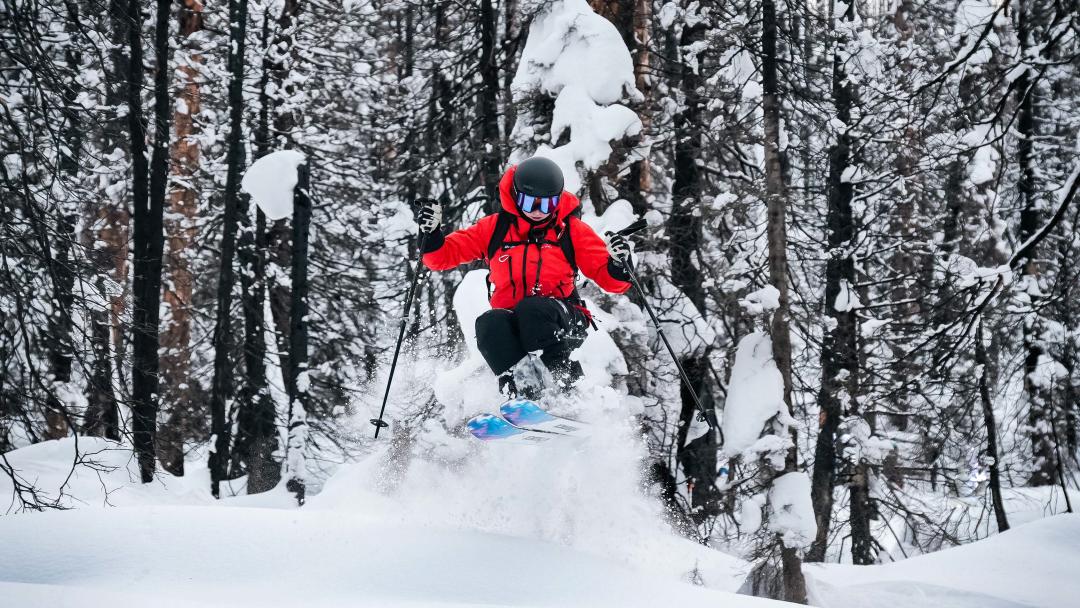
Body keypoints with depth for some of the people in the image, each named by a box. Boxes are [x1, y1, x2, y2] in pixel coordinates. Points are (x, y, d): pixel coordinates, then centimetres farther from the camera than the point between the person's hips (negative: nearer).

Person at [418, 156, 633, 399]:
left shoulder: (572, 230, 7)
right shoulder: (495, 228, 9)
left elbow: (607, 278, 4)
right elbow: (444, 255, 11)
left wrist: (617, 263, -19)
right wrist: (431, 233, -9)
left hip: (562, 322, -1)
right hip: (510, 321, 2)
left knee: (532, 308, -35)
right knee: (489, 324, -32)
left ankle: (565, 380, -32)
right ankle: (519, 390, -40)